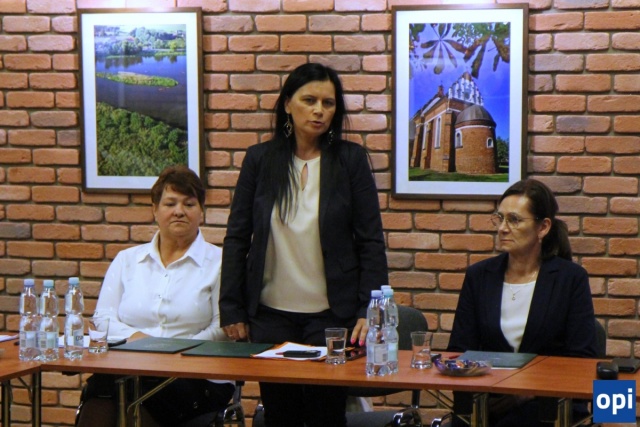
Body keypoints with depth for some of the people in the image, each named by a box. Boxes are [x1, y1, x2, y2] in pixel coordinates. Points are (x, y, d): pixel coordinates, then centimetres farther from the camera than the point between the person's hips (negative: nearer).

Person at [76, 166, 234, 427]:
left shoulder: (218, 263, 10)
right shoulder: (127, 260, 22)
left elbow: (222, 329, 0)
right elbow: (104, 318, 13)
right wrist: (134, 336, -9)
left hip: (195, 376, -2)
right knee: (101, 387, -35)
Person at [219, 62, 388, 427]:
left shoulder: (351, 159, -1)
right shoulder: (260, 160, 2)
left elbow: (371, 242, -2)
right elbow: (236, 239, 4)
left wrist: (370, 310, -10)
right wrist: (232, 311, 0)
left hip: (331, 315, -1)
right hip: (270, 315, 1)